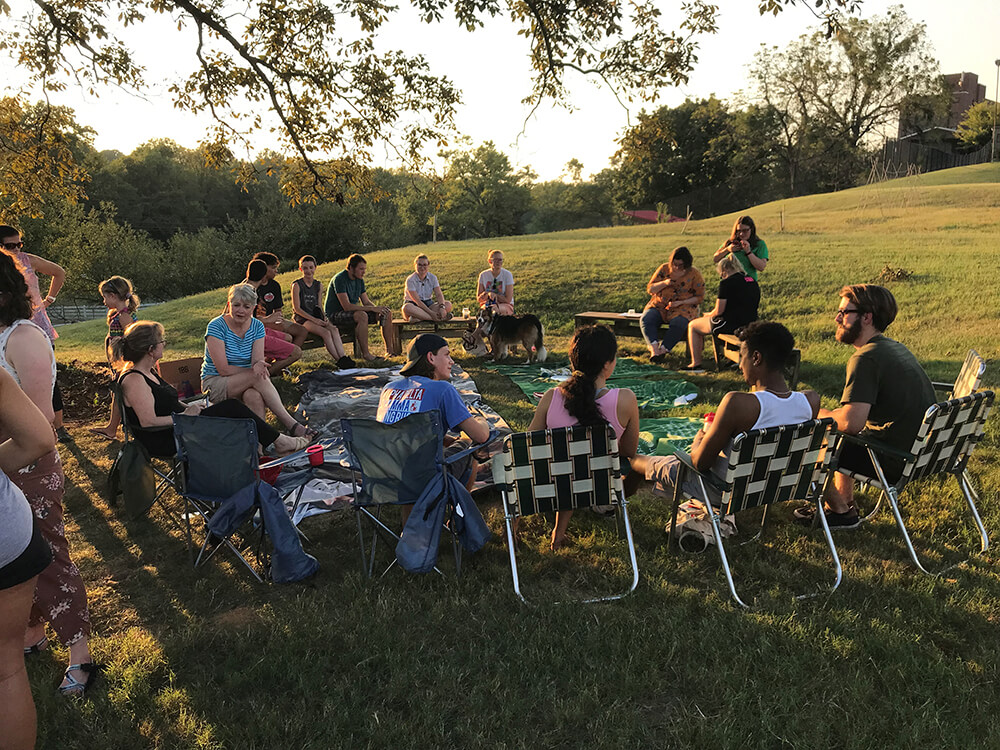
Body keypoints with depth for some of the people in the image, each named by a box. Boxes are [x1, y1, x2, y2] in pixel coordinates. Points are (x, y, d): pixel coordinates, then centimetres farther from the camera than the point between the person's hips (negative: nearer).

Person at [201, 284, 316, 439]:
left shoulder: (257, 326, 1)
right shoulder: (216, 326, -12)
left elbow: (257, 360, -11)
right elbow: (224, 369, -17)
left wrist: (259, 364, -35)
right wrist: (254, 369, -22)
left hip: (247, 382, 4)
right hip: (215, 383, -4)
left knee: (254, 396, -36)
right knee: (258, 377, -32)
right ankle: (291, 424, -37)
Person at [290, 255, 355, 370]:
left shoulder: (318, 285, 12)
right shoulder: (297, 285, -5)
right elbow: (297, 308, -9)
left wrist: (324, 318, -3)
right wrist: (314, 320, -16)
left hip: (316, 317, 5)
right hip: (302, 319, -5)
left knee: (334, 329, -25)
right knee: (325, 332, -29)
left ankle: (343, 357, -38)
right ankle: (338, 360, -30)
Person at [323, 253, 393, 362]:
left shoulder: (359, 280, 6)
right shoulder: (339, 279, -20)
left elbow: (366, 302, 9)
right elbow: (347, 306, -27)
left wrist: (378, 308, -14)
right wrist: (372, 309, -28)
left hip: (352, 312, 8)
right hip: (335, 314, -8)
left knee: (387, 313, -4)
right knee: (362, 316, -39)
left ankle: (389, 350, -4)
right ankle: (365, 354, -33)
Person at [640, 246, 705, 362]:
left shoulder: (694, 274, -1)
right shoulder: (664, 269, 4)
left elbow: (699, 297, 0)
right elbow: (650, 289, 6)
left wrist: (681, 302, -14)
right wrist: (664, 283, -14)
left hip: (683, 308, -2)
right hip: (659, 305, 3)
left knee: (678, 324, -37)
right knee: (645, 319, -27)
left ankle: (662, 350, -32)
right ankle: (654, 348, -40)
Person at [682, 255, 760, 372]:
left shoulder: (727, 283, -13)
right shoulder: (753, 282, 10)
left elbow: (719, 311, -14)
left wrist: (708, 315, 9)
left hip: (731, 325, -8)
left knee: (692, 326, 12)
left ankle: (696, 364, 11)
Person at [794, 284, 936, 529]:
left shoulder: (866, 358, -21)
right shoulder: (896, 347, 10)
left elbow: (851, 423, -28)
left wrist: (815, 413, -9)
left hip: (895, 462, -10)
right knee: (842, 439, 28)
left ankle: (841, 512, 16)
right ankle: (845, 504, 35)